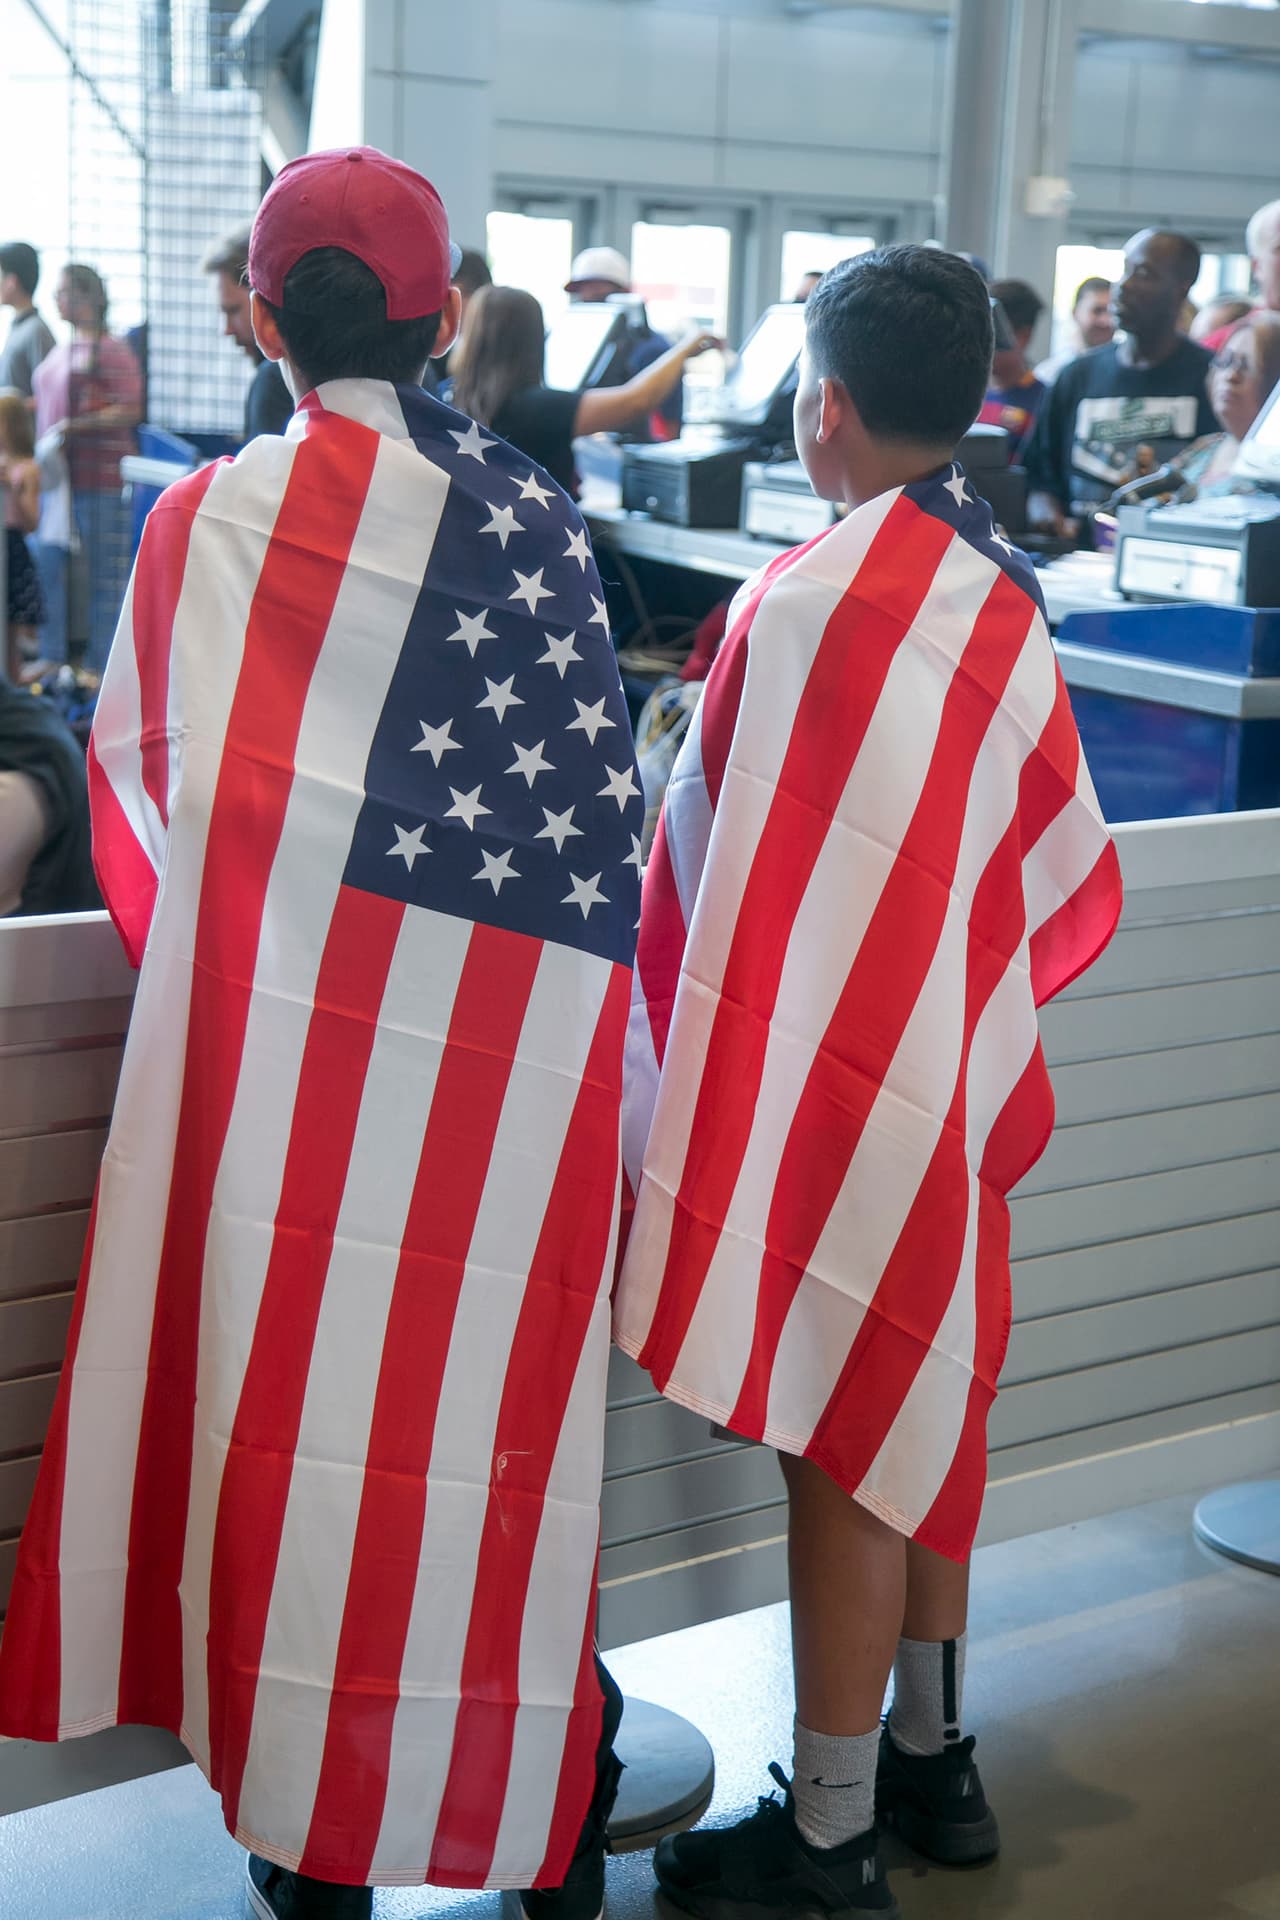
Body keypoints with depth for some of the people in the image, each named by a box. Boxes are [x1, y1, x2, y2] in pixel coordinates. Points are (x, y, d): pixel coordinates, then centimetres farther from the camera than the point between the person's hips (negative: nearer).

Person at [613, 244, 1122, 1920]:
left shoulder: (799, 601, -19)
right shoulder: (1007, 605, 2)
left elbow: (703, 858, -13)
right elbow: (1064, 872, 10)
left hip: (817, 1077, -7)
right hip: (950, 1069, 8)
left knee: (840, 1448, 1)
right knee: (915, 1408, 19)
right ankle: (929, 1759, 34)